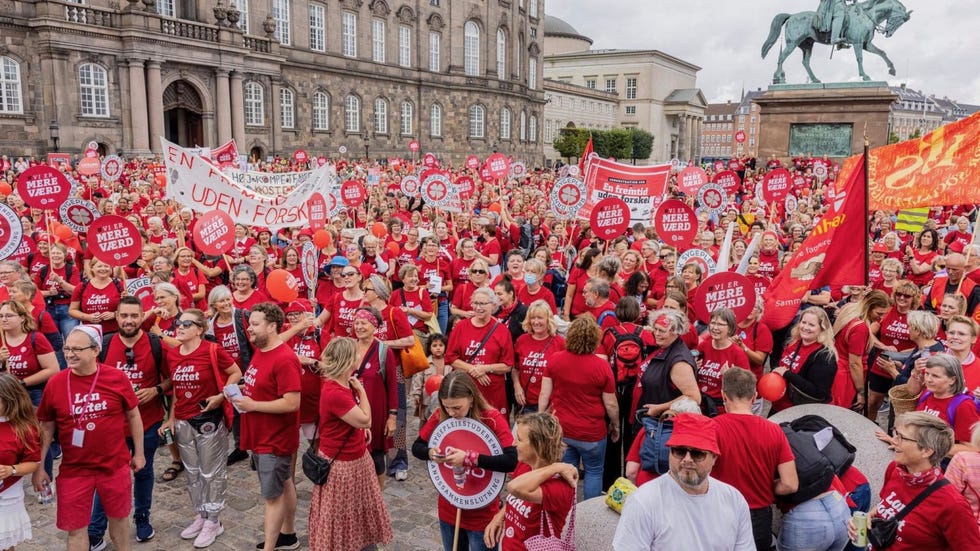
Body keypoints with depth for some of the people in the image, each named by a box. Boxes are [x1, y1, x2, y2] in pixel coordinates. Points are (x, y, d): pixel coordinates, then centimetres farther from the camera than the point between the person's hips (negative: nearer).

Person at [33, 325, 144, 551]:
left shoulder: (117, 377, -10)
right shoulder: (55, 383, -7)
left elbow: (133, 415, 1)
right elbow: (46, 427, 3)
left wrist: (138, 453, 6)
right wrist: (39, 466, 3)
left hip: (115, 465, 0)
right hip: (73, 470, 1)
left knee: (119, 517, 18)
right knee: (75, 527, 8)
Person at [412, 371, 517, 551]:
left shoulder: (493, 419, -20)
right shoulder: (440, 417, -8)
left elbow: (511, 461, -28)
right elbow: (416, 447, 1)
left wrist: (470, 458, -36)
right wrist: (430, 453, -22)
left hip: (482, 515, -4)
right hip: (448, 510, 4)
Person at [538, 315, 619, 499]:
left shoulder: (554, 360, -8)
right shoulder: (601, 366, -16)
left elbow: (544, 395, -4)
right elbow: (611, 404, -8)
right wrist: (615, 425, 9)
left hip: (561, 429, 3)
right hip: (592, 432, -3)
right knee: (594, 472, 16)